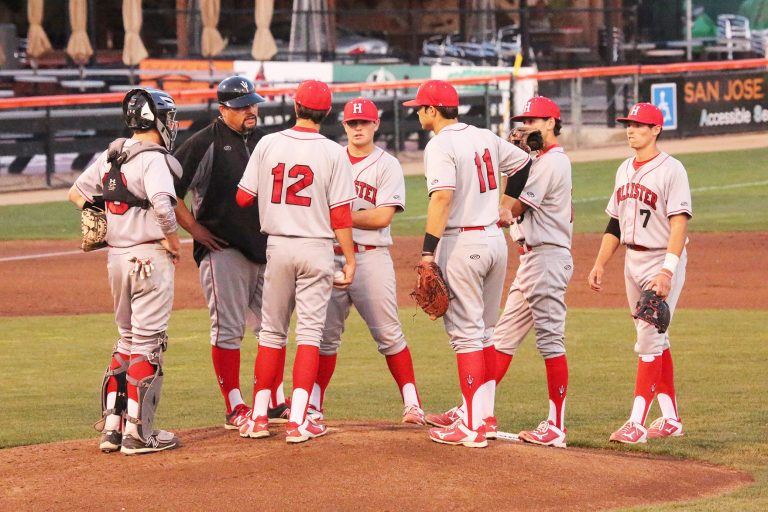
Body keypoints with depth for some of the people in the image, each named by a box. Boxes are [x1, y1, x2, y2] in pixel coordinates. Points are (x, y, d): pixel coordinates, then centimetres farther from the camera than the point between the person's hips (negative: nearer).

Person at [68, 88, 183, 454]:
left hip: (116, 257, 8)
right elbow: (162, 206, -28)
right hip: (150, 256, -7)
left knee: (127, 340, 18)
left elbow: (76, 192, 20)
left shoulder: (110, 157, 10)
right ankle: (138, 432, 0)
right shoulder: (152, 159, -14)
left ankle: (112, 426, 16)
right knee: (148, 343, -1)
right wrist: (172, 241, -13)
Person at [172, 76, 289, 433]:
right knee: (228, 329, -3)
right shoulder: (203, 144, -6)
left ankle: (276, 403, 17)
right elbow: (168, 192, -7)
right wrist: (195, 229, -10)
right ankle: (235, 409, 0)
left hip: (266, 249, 6)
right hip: (222, 250, -6)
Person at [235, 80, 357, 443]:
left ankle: (259, 417, 12)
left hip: (277, 246, 2)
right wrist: (350, 260, -2)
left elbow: (243, 198, 2)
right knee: (309, 332, 1)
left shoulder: (267, 144, -2)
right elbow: (340, 214, -9)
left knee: (272, 331, 12)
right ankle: (298, 420, -5)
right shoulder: (333, 153, -7)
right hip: (316, 249, -2)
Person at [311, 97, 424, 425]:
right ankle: (313, 404, 12)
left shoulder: (387, 165, 1)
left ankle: (412, 402, -2)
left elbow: (382, 216, -10)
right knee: (326, 334, 6)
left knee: (388, 334, -5)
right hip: (331, 256, 3)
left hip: (370, 257, -3)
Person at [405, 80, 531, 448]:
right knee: (484, 331, 17)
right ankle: (483, 413, 22)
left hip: (462, 244, -8)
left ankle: (472, 427, -7)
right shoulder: (486, 138, 11)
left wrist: (429, 250, -24)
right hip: (495, 239, 8)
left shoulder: (440, 145, -12)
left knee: (465, 332, -6)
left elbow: (442, 197, -23)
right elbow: (522, 164, 23)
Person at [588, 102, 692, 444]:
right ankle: (670, 419, 19)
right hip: (632, 260, 8)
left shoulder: (671, 170, -12)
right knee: (655, 340, 12)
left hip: (662, 259, -8)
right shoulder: (625, 170, 12)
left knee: (649, 340, -12)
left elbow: (679, 224, -19)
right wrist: (600, 264, 12)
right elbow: (615, 222, 18)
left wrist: (667, 271, -27)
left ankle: (637, 423, -14)